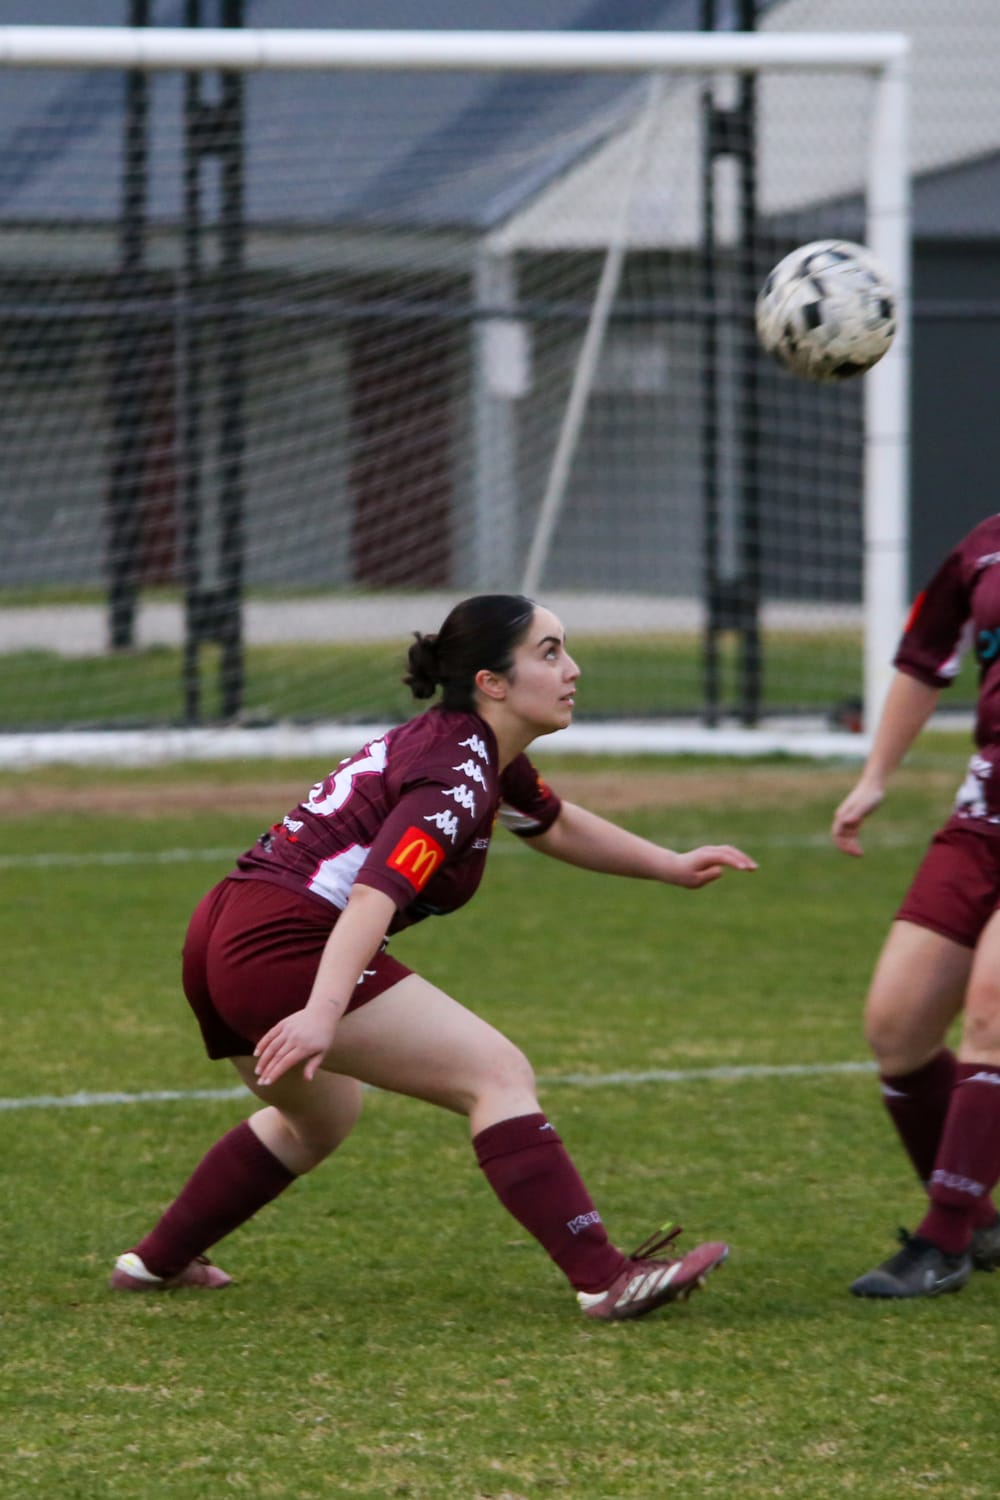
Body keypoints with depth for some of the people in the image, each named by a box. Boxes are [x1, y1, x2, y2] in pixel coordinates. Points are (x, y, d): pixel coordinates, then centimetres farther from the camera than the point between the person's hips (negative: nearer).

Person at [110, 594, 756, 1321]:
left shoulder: (485, 756, 16)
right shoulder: (456, 775, -15)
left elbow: (554, 825, 37)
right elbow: (375, 893, -29)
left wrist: (673, 866, 36)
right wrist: (323, 1014, -40)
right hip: (288, 943, -11)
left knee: (320, 1117, 34)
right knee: (498, 1075, -13)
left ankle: (156, 1261, 40)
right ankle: (602, 1279, -22)